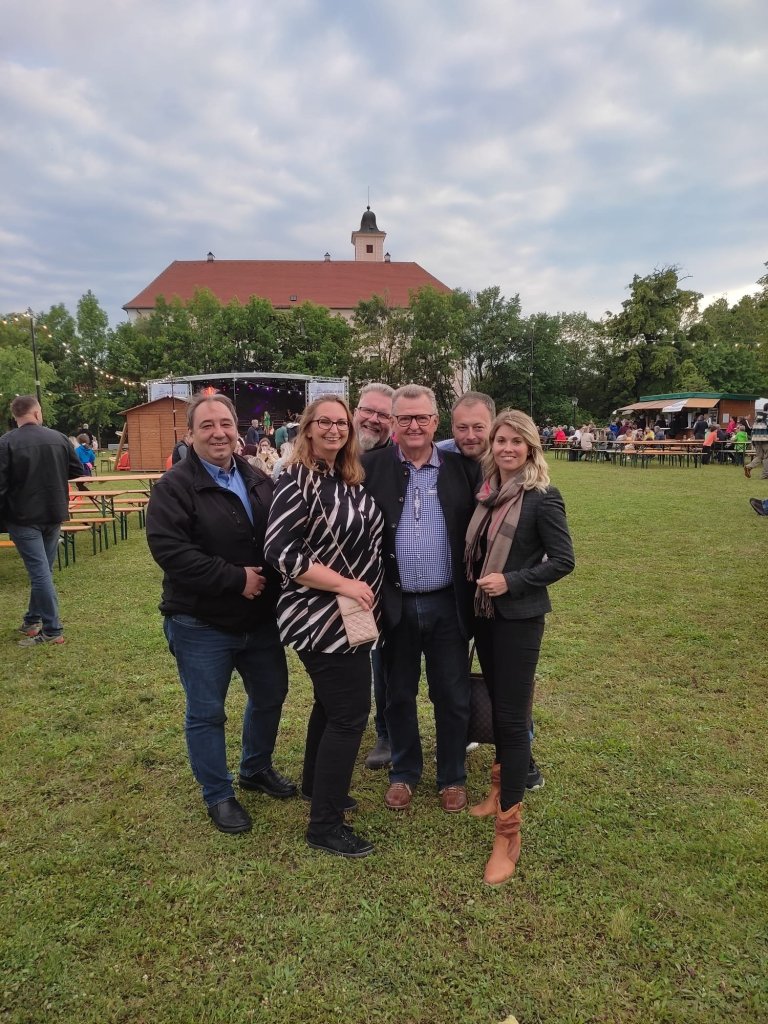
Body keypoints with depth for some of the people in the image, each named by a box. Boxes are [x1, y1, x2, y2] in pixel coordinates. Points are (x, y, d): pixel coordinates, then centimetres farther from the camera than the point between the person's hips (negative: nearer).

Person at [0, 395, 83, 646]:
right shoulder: (58, 438, -1)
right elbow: (77, 471, 9)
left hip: (24, 518, -4)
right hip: (54, 515, 4)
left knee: (39, 571, -2)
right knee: (43, 569, 16)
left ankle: (52, 630, 1)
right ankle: (33, 620, 29)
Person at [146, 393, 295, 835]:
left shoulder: (259, 481, 6)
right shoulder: (175, 486, -13)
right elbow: (170, 550, -24)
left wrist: (270, 578, -5)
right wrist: (236, 578, -24)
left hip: (261, 617, 6)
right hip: (201, 624, -6)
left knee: (270, 695, 20)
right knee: (206, 713, 8)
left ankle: (257, 768, 44)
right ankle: (219, 795, 29)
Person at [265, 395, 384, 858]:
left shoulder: (349, 480, 7)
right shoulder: (298, 481, -16)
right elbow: (280, 551, -24)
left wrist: (364, 593, 8)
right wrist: (343, 584, -22)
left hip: (352, 614, 8)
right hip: (322, 617, -8)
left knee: (332, 703, 22)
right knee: (350, 712, -3)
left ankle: (317, 785, 43)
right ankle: (325, 825, 12)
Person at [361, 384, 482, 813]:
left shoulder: (462, 468, -1)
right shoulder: (372, 467, -3)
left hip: (448, 605, 0)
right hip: (395, 604, 0)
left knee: (453, 696, 13)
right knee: (399, 694, 16)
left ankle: (453, 777, 34)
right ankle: (404, 773, 37)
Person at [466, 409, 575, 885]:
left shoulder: (542, 498, -13)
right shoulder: (488, 492, 5)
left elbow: (564, 560, -13)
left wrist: (511, 581, -19)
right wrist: (478, 587, 5)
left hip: (519, 618, -6)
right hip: (484, 613, 7)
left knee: (512, 716, -2)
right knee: (497, 706, 19)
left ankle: (509, 832, 8)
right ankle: (502, 788, 38)